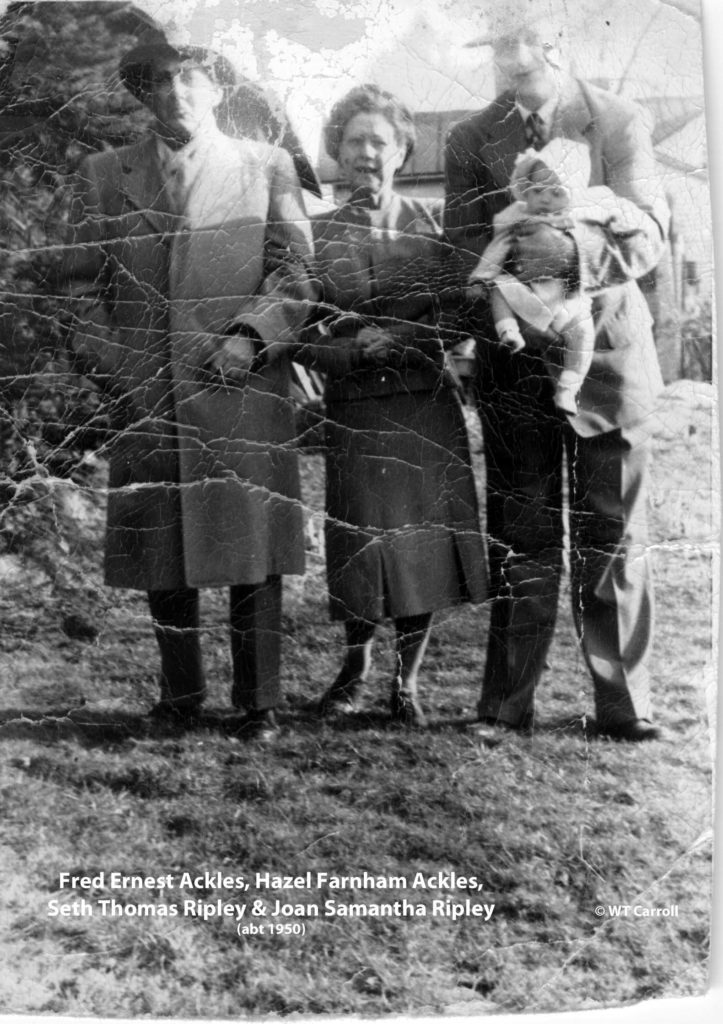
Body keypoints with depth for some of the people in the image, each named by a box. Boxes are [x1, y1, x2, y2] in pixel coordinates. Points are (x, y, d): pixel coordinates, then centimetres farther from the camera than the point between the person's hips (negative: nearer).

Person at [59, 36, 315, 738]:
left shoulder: (267, 167, 11)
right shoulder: (103, 175, 14)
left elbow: (293, 269, 4)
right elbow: (83, 280, 12)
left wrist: (249, 337, -11)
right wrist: (108, 363, -1)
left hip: (243, 386, -1)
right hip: (143, 394, 2)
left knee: (251, 549, -1)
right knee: (161, 553, 5)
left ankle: (258, 704, 10)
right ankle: (179, 699, 19)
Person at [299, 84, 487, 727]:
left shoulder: (432, 223, 7)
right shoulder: (317, 235, 4)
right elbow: (303, 340, 3)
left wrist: (402, 337, -12)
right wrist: (358, 349, -13)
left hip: (429, 407, 1)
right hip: (355, 411, -1)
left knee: (427, 536, 0)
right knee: (364, 537, 0)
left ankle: (407, 680, 17)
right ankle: (356, 663, 27)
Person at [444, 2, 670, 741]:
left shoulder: (618, 122, 2)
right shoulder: (470, 141, 7)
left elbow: (649, 233, -8)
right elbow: (465, 249, -1)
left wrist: (576, 250, -27)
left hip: (606, 351, -1)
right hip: (513, 356, 1)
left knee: (611, 537, 4)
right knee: (519, 536, 5)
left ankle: (625, 707, 13)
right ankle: (506, 705, 14)